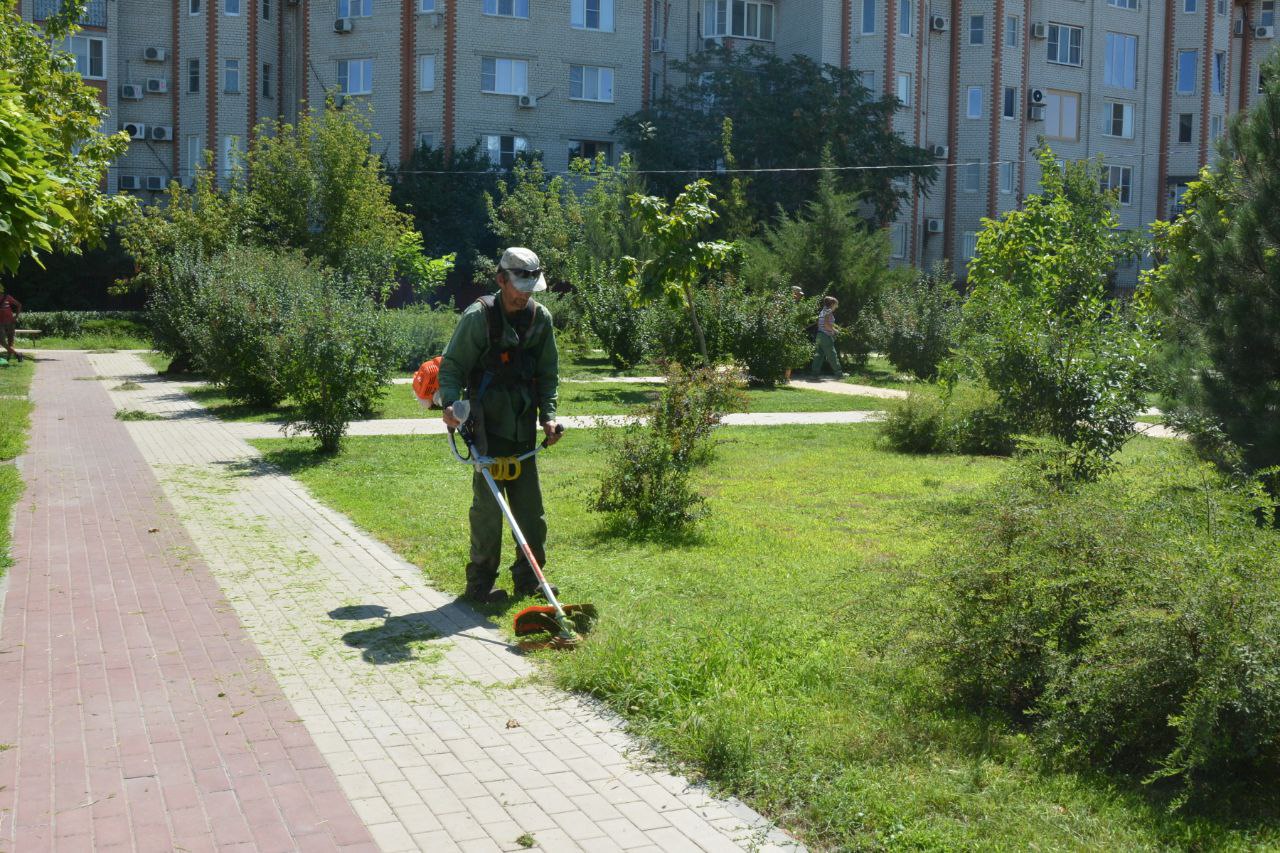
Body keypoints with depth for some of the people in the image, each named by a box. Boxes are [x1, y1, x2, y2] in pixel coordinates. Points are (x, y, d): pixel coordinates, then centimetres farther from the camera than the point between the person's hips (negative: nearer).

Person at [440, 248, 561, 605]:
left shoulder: (541, 318, 8)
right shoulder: (479, 316, -8)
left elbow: (548, 374, 14)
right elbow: (452, 366, -5)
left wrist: (548, 415, 2)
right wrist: (450, 403, -21)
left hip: (524, 426, 6)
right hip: (489, 424, -6)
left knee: (531, 506, 9)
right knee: (488, 504, -5)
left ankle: (529, 579, 21)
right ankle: (480, 583, 5)